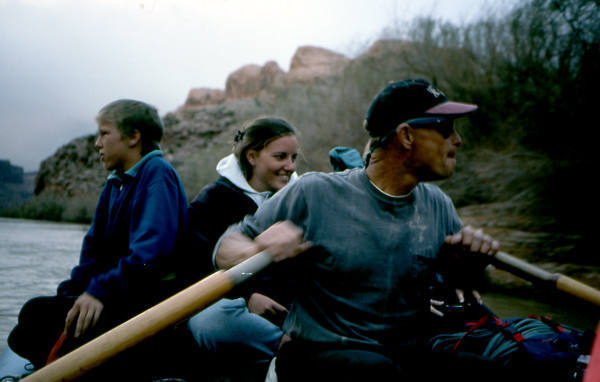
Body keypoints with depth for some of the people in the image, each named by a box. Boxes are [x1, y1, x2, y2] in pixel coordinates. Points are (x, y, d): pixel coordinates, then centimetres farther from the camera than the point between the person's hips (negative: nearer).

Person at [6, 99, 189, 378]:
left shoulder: (157, 173, -9)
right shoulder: (115, 183, 19)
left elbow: (151, 249, -22)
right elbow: (94, 247, 20)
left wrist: (101, 290, -27)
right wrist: (71, 291, 4)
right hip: (115, 296, 9)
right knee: (35, 312, -8)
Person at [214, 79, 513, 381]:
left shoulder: (438, 205, 9)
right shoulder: (315, 194, -7)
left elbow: (459, 287, 22)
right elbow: (227, 246, -3)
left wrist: (469, 261, -2)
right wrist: (257, 252, -27)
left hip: (409, 356, 5)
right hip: (319, 353, -4)